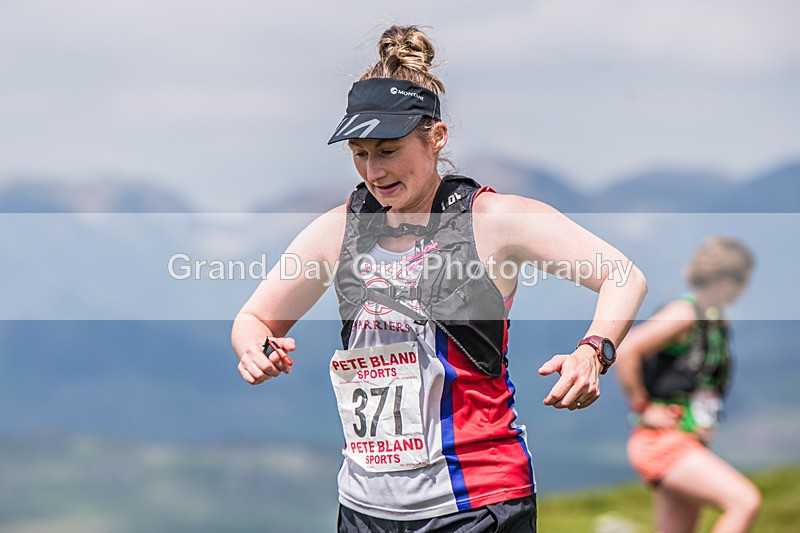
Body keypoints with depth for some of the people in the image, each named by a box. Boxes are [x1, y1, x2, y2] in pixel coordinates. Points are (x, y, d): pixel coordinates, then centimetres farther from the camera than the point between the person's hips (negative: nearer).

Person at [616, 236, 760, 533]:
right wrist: (642, 407, -15)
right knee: (746, 502, -23)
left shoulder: (714, 322, 18)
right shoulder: (685, 313, -11)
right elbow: (624, 350, -23)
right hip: (660, 442, -10)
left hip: (689, 445, 10)